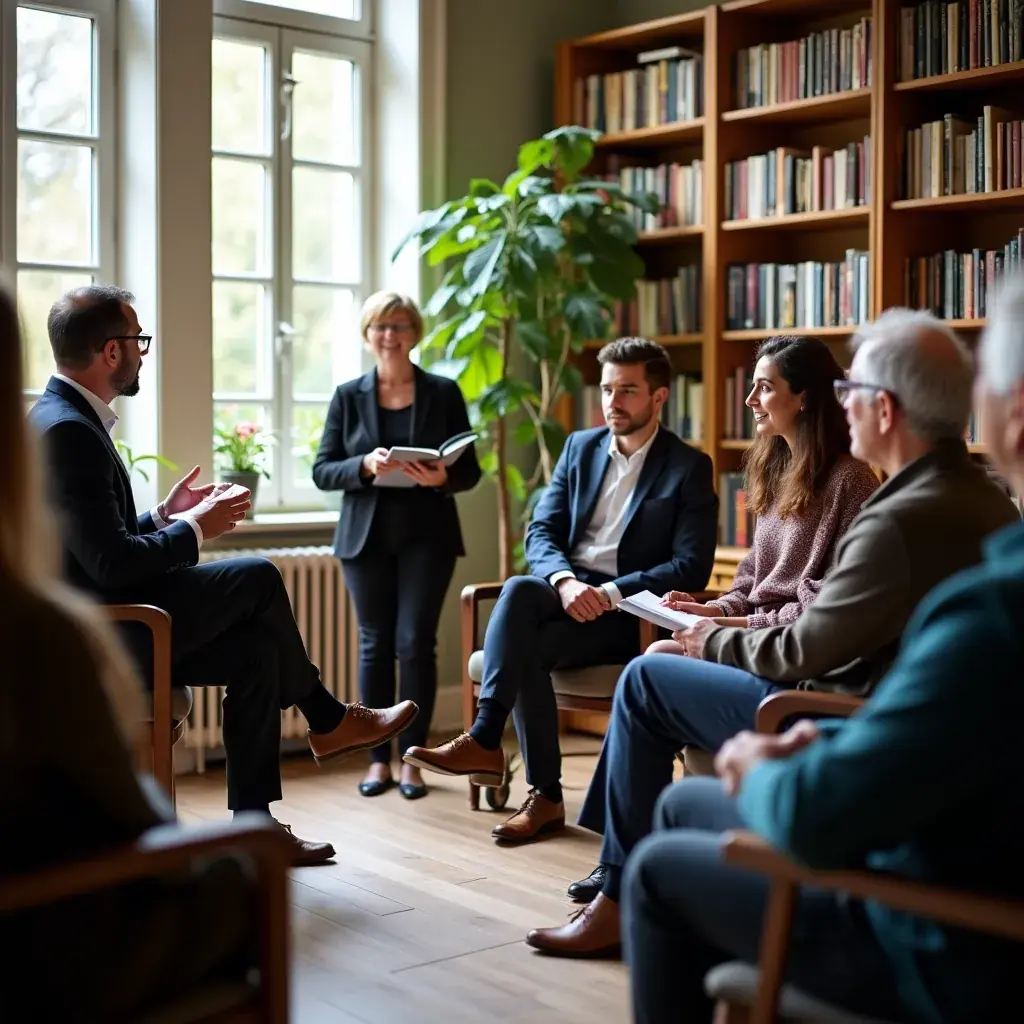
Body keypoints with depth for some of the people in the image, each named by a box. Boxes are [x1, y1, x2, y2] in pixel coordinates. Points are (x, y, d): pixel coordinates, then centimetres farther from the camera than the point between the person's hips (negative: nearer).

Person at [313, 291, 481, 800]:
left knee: (414, 641, -6)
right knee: (374, 644, 5)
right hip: (366, 537, 1)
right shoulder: (348, 396, 5)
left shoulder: (443, 392, 3)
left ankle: (412, 759, 6)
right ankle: (378, 759, 14)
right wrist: (365, 466, -18)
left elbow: (470, 469, 2)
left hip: (427, 536, -1)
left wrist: (442, 478, -20)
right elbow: (322, 471, 1)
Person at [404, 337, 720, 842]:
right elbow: (539, 533, 6)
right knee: (519, 589, -31)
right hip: (566, 588, 4)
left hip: (629, 611, -4)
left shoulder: (689, 467, -1)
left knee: (526, 648, -30)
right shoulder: (580, 447, 13)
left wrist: (609, 594, -20)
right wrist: (565, 582, -17)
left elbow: (692, 567, -10)